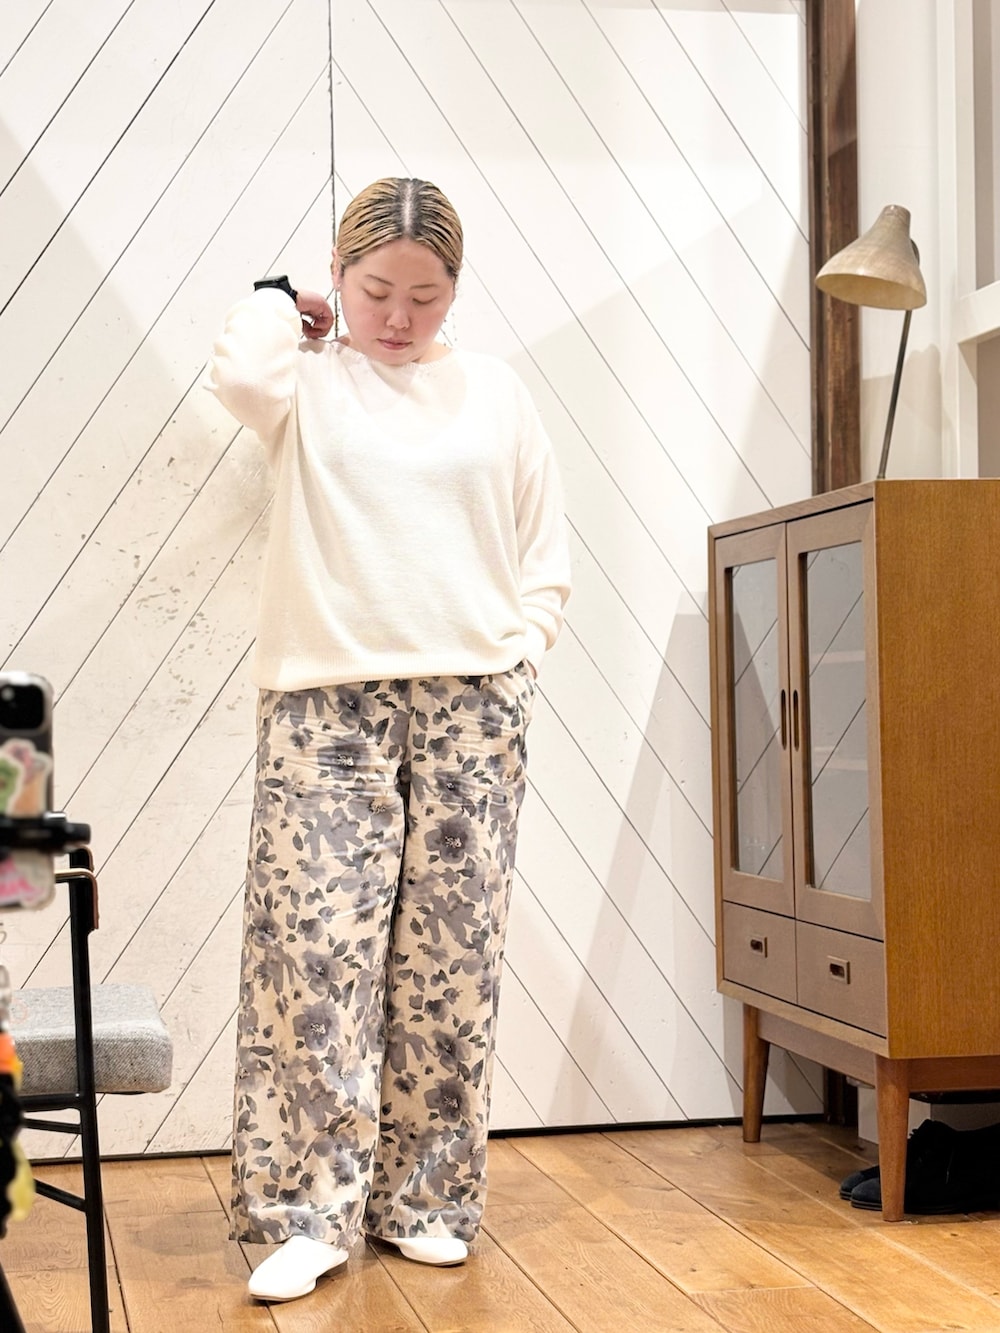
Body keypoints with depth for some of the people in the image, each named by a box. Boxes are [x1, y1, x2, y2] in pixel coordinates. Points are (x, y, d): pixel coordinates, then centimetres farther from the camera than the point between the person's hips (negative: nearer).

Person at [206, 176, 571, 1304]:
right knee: (314, 948, -8)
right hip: (326, 704, -2)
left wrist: (516, 655, 3)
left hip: (470, 704, 2)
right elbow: (240, 372, -17)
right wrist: (280, 302, 3)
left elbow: (546, 552, 16)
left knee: (448, 958, 2)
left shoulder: (492, 389, 14)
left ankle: (424, 1199, 13)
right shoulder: (307, 380, 8)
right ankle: (309, 1211, -1)